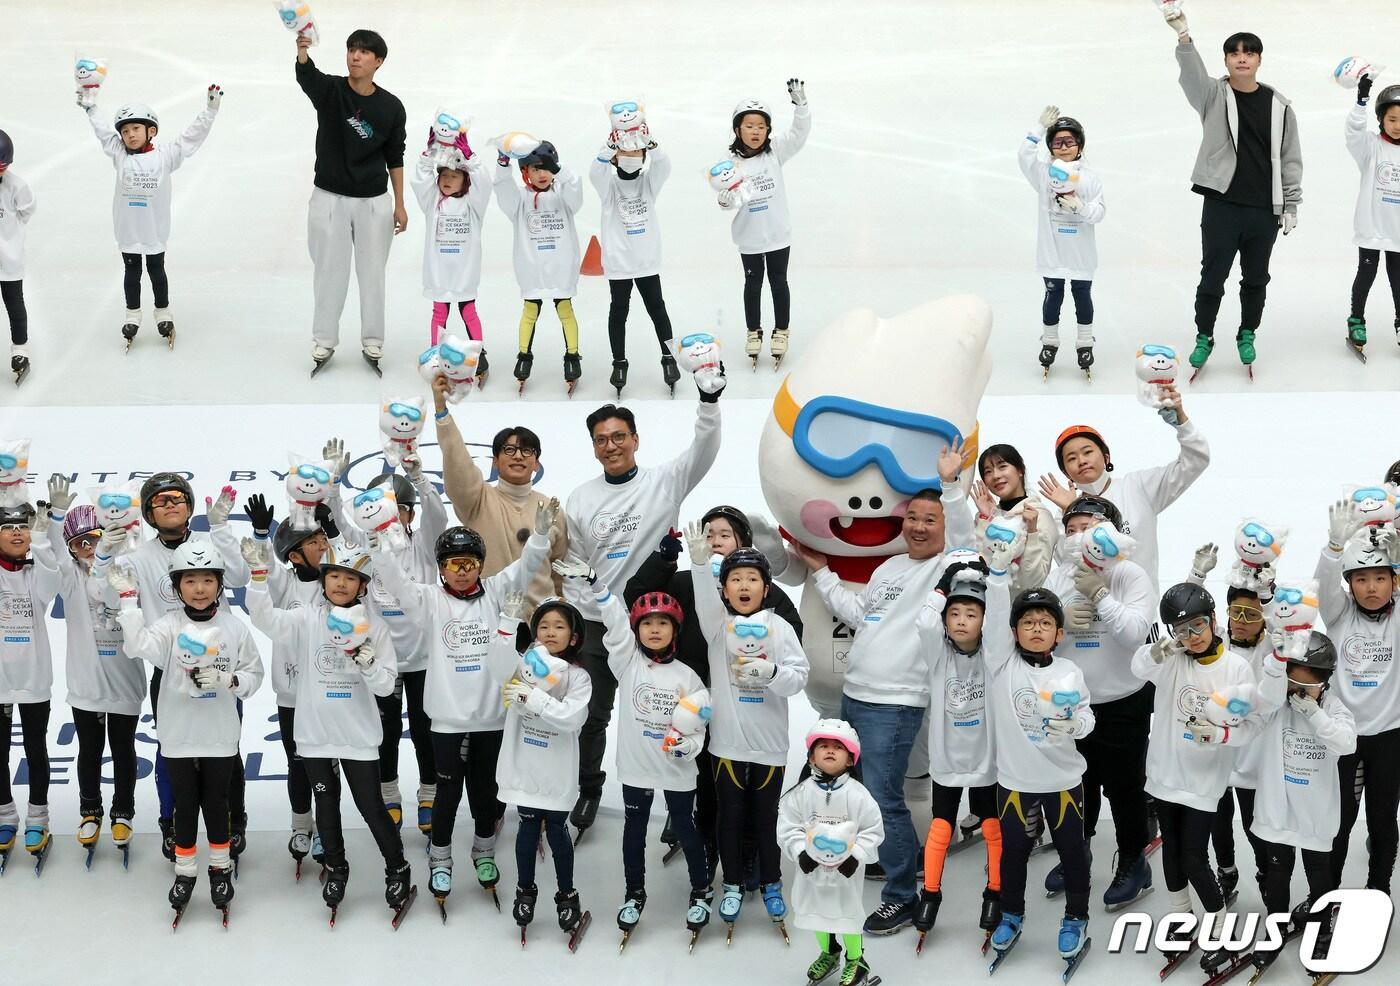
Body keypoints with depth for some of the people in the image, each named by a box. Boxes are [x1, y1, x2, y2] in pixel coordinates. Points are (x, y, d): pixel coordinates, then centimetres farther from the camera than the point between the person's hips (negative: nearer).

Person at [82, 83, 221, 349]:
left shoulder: (165, 156, -9)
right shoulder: (120, 156, -3)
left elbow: (191, 138, -9)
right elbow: (103, 131, 8)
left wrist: (210, 110, -13)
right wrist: (90, 107, 12)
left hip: (155, 229, -1)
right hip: (128, 229, 1)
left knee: (157, 271, 15)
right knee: (132, 272, 14)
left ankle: (163, 312, 30)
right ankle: (133, 314, 27)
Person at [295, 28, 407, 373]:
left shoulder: (391, 107, -6)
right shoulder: (329, 90, -10)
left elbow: (394, 157, 4)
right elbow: (306, 75, -33)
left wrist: (400, 204, 3)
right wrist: (302, 48, -56)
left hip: (373, 202, 1)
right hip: (329, 199, -1)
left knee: (372, 274, 10)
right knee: (329, 272, 8)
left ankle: (372, 341, 25)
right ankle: (324, 340, 23)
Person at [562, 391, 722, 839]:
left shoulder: (664, 481, -4)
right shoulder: (580, 499, 4)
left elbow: (703, 450, -19)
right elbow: (574, 566, 9)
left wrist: (709, 400, -34)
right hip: (596, 623, 3)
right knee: (592, 715, 11)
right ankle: (589, 792, 27)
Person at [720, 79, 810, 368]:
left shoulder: (775, 151, -9)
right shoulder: (732, 162, -11)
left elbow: (799, 133, -19)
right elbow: (729, 198, -12)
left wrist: (800, 103, -34)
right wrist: (728, 201, -36)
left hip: (778, 234, 0)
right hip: (749, 237, 0)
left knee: (778, 282, 15)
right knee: (753, 284, 16)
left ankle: (781, 331, 31)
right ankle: (754, 332, 32)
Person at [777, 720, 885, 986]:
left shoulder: (857, 794, -14)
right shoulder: (802, 792, -9)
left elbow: (873, 830, -9)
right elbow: (788, 826, -6)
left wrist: (856, 856, -16)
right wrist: (800, 852, -17)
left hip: (845, 869, -3)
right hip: (812, 867, 3)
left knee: (848, 911, 6)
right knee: (815, 909, 18)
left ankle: (856, 960, 27)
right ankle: (829, 952, 42)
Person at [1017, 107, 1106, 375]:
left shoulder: (1091, 177, -2)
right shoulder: (1045, 174, -2)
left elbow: (1098, 213, -4)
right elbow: (1024, 156, -19)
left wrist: (1080, 207, -24)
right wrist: (1040, 128, -20)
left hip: (1081, 253, 0)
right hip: (1052, 251, 0)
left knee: (1082, 296, 11)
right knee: (1053, 296, 9)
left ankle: (1085, 343, 23)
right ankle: (1049, 342, 24)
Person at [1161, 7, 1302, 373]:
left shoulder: (1279, 105, 5)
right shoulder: (1213, 95, -2)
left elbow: (1290, 159, 9)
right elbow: (1192, 72, -24)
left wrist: (1291, 205, 6)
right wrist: (1182, 34, -43)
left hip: (1264, 210, 2)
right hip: (1221, 206, -2)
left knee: (1256, 278, 13)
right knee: (1213, 276, 4)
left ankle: (1247, 335, 31)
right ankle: (1204, 337, 21)